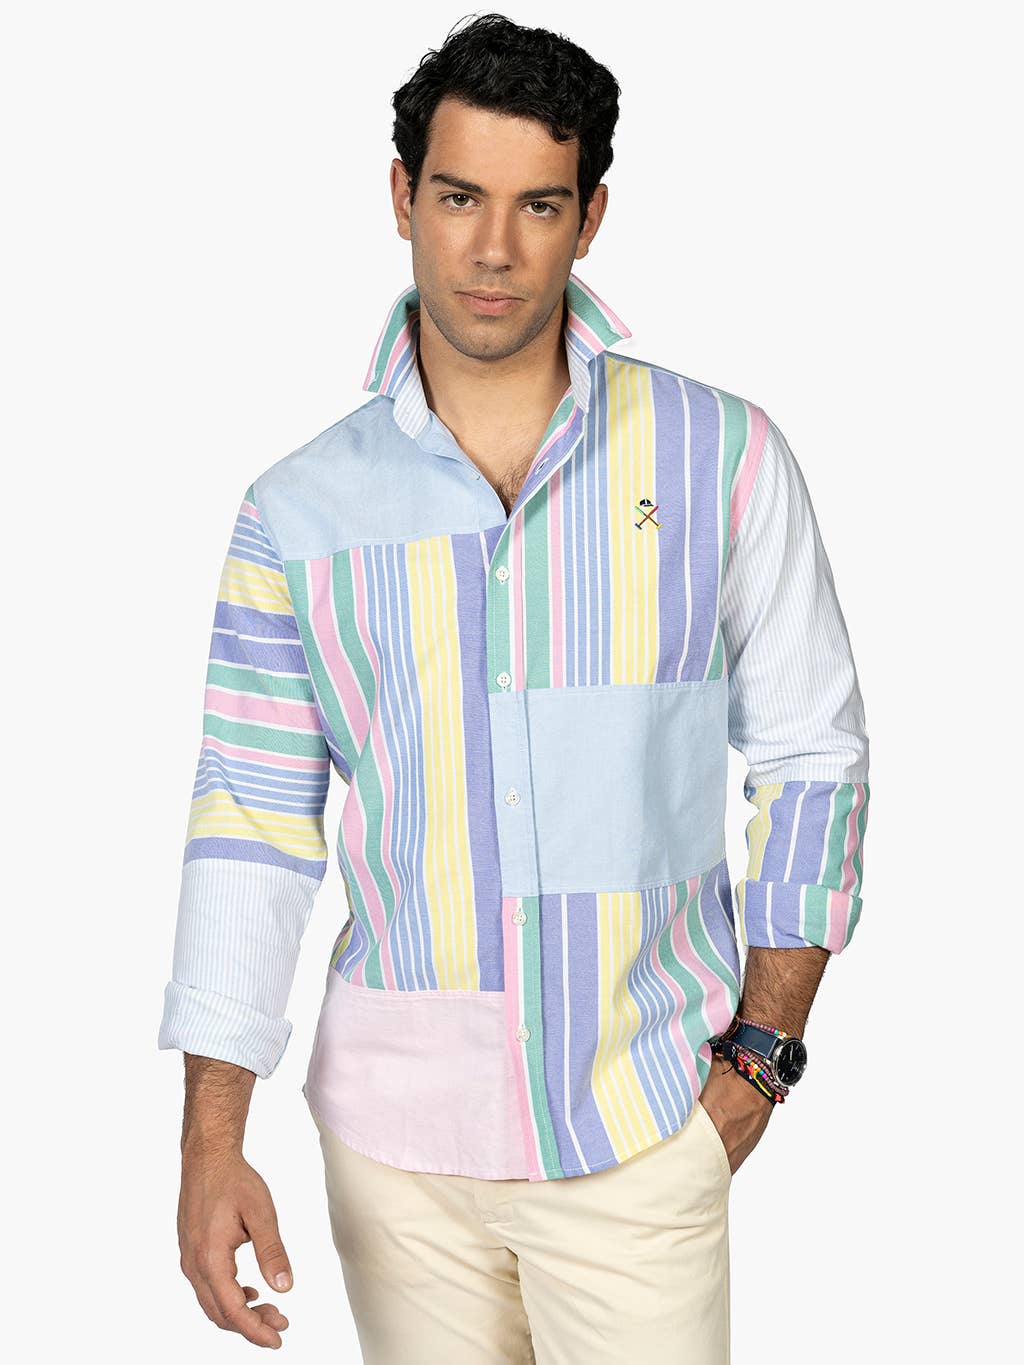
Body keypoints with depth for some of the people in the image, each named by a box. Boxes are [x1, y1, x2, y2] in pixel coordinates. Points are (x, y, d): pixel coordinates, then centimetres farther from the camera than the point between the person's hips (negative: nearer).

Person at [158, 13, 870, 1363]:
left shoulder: (722, 457, -4)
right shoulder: (299, 510, -1)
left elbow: (813, 755, 2)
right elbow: (251, 821, -1)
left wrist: (763, 1051, 0)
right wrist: (211, 1144, -5)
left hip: (643, 1133, -1)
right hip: (395, 1128, 1)